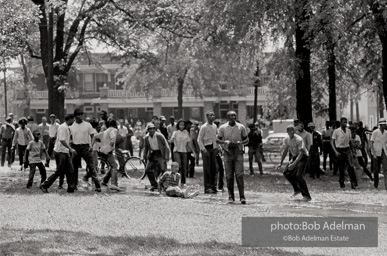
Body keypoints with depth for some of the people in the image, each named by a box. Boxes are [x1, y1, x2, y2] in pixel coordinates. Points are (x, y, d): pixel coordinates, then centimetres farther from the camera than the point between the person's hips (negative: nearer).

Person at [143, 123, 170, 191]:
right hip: (152, 154, 4)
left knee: (163, 170, -15)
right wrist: (145, 157, 13)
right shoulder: (146, 138, -2)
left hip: (160, 154, -4)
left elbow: (166, 146, -9)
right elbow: (145, 148, 14)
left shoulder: (159, 136, -14)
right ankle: (154, 185, 11)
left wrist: (166, 157, -14)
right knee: (148, 170, -3)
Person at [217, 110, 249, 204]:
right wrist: (226, 142, -12)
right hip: (228, 153, 1)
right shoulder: (223, 128, 2)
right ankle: (231, 197, 8)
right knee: (229, 176, 1)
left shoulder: (241, 127, 3)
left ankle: (242, 196, -8)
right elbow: (218, 140, 7)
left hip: (238, 152, -1)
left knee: (239, 175, -9)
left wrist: (239, 143, -12)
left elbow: (246, 140, 9)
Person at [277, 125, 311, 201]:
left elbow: (301, 153, -31)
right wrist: (281, 163, 4)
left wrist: (294, 164, -38)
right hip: (294, 157, 8)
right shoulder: (286, 139, -4)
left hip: (302, 157, -8)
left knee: (298, 176, -21)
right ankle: (297, 190, 21)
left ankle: (307, 196, -18)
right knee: (286, 173, 3)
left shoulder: (299, 140, -26)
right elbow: (285, 151, 8)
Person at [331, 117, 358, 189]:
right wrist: (335, 151, -14)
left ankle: (353, 182, -10)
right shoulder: (336, 131, -5)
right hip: (339, 150, -3)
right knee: (341, 168, 2)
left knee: (351, 166, -12)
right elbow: (332, 142, -4)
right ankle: (341, 183, 14)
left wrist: (351, 150, 12)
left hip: (347, 150, 3)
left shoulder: (348, 131, 8)